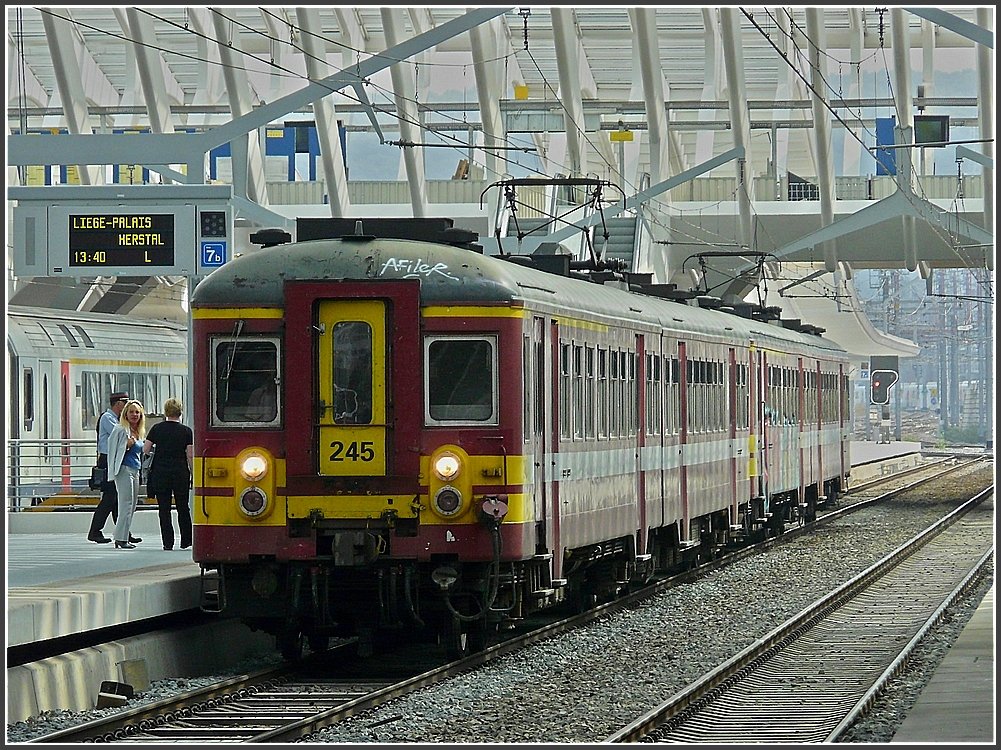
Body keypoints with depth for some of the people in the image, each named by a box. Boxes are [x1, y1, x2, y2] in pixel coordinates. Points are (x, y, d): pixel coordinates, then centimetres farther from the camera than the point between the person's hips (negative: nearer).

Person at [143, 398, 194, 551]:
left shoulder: (157, 428, -2)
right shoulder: (186, 431, -3)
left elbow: (145, 449, -2)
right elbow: (190, 456, -5)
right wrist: (193, 474, 3)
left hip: (160, 472, 0)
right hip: (180, 472, 0)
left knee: (164, 509, 3)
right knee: (183, 508, 12)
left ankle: (168, 542, -1)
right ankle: (186, 541, 17)